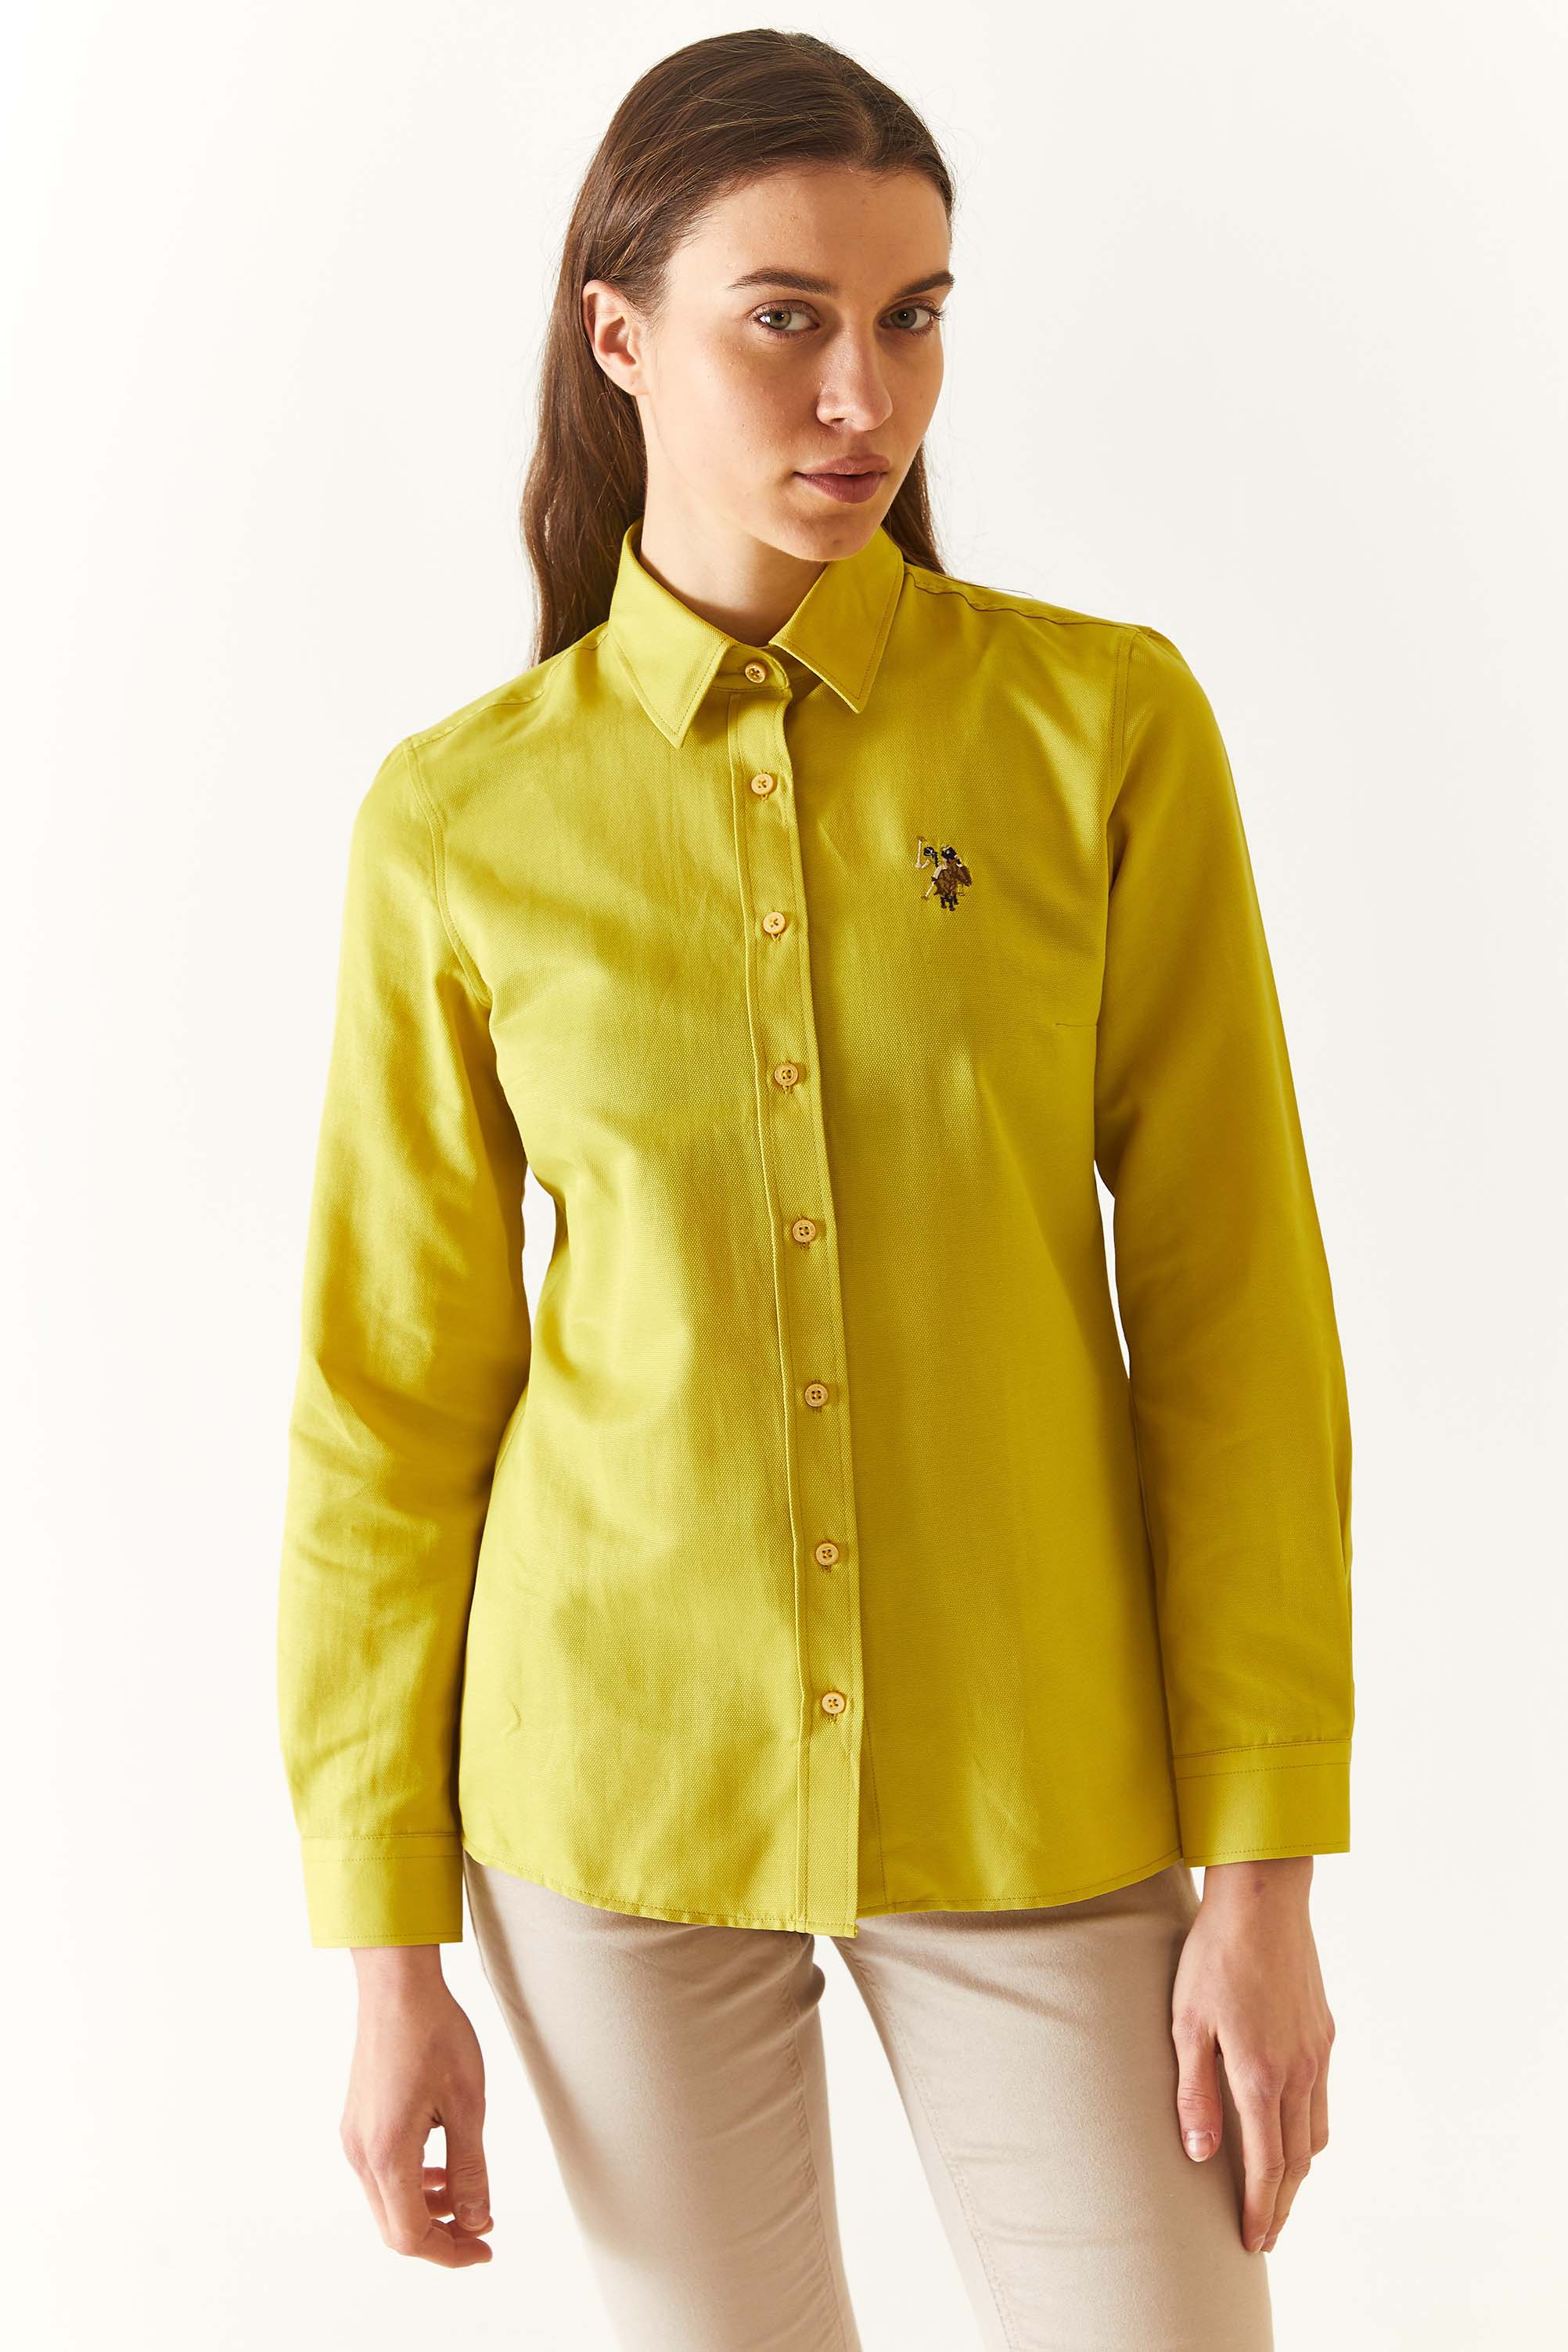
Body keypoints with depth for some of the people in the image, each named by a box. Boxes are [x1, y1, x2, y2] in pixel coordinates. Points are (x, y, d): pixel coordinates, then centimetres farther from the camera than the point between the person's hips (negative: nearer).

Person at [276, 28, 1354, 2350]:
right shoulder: (461, 824, -4)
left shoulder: (1108, 723, -6)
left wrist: (1266, 1874, -8)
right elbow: (393, 1398, 1)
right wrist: (390, 1944, 1)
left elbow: (1236, 1307, -6)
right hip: (624, 1788, 1)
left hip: (1039, 1788, 0)